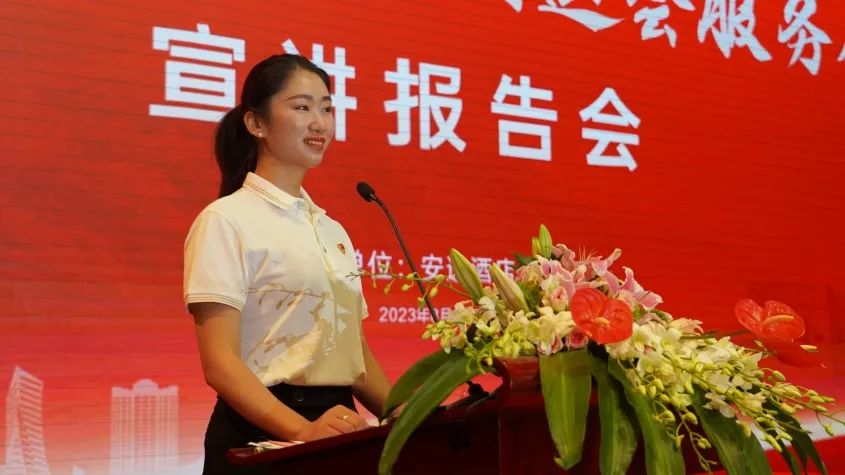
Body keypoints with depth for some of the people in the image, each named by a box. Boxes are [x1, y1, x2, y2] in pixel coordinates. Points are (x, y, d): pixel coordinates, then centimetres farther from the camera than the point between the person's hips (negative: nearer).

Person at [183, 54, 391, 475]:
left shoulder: (333, 231, 14)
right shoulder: (226, 221, -7)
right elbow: (220, 363, -15)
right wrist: (302, 429, -27)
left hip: (335, 428, 7)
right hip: (262, 434, -6)